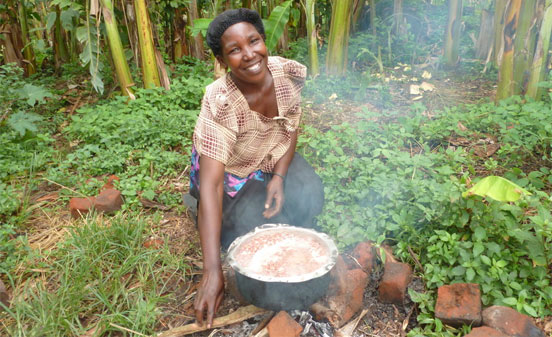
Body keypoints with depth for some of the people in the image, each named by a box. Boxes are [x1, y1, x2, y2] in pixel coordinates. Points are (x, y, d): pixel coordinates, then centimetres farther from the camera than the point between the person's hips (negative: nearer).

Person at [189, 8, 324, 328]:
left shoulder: (288, 73, -22)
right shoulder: (220, 102, -35)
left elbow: (291, 129, -4)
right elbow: (211, 183, -40)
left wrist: (280, 176, -21)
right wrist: (213, 271, -44)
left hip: (275, 158, 4)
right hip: (229, 169, -3)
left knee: (310, 196, -21)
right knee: (255, 225, -24)